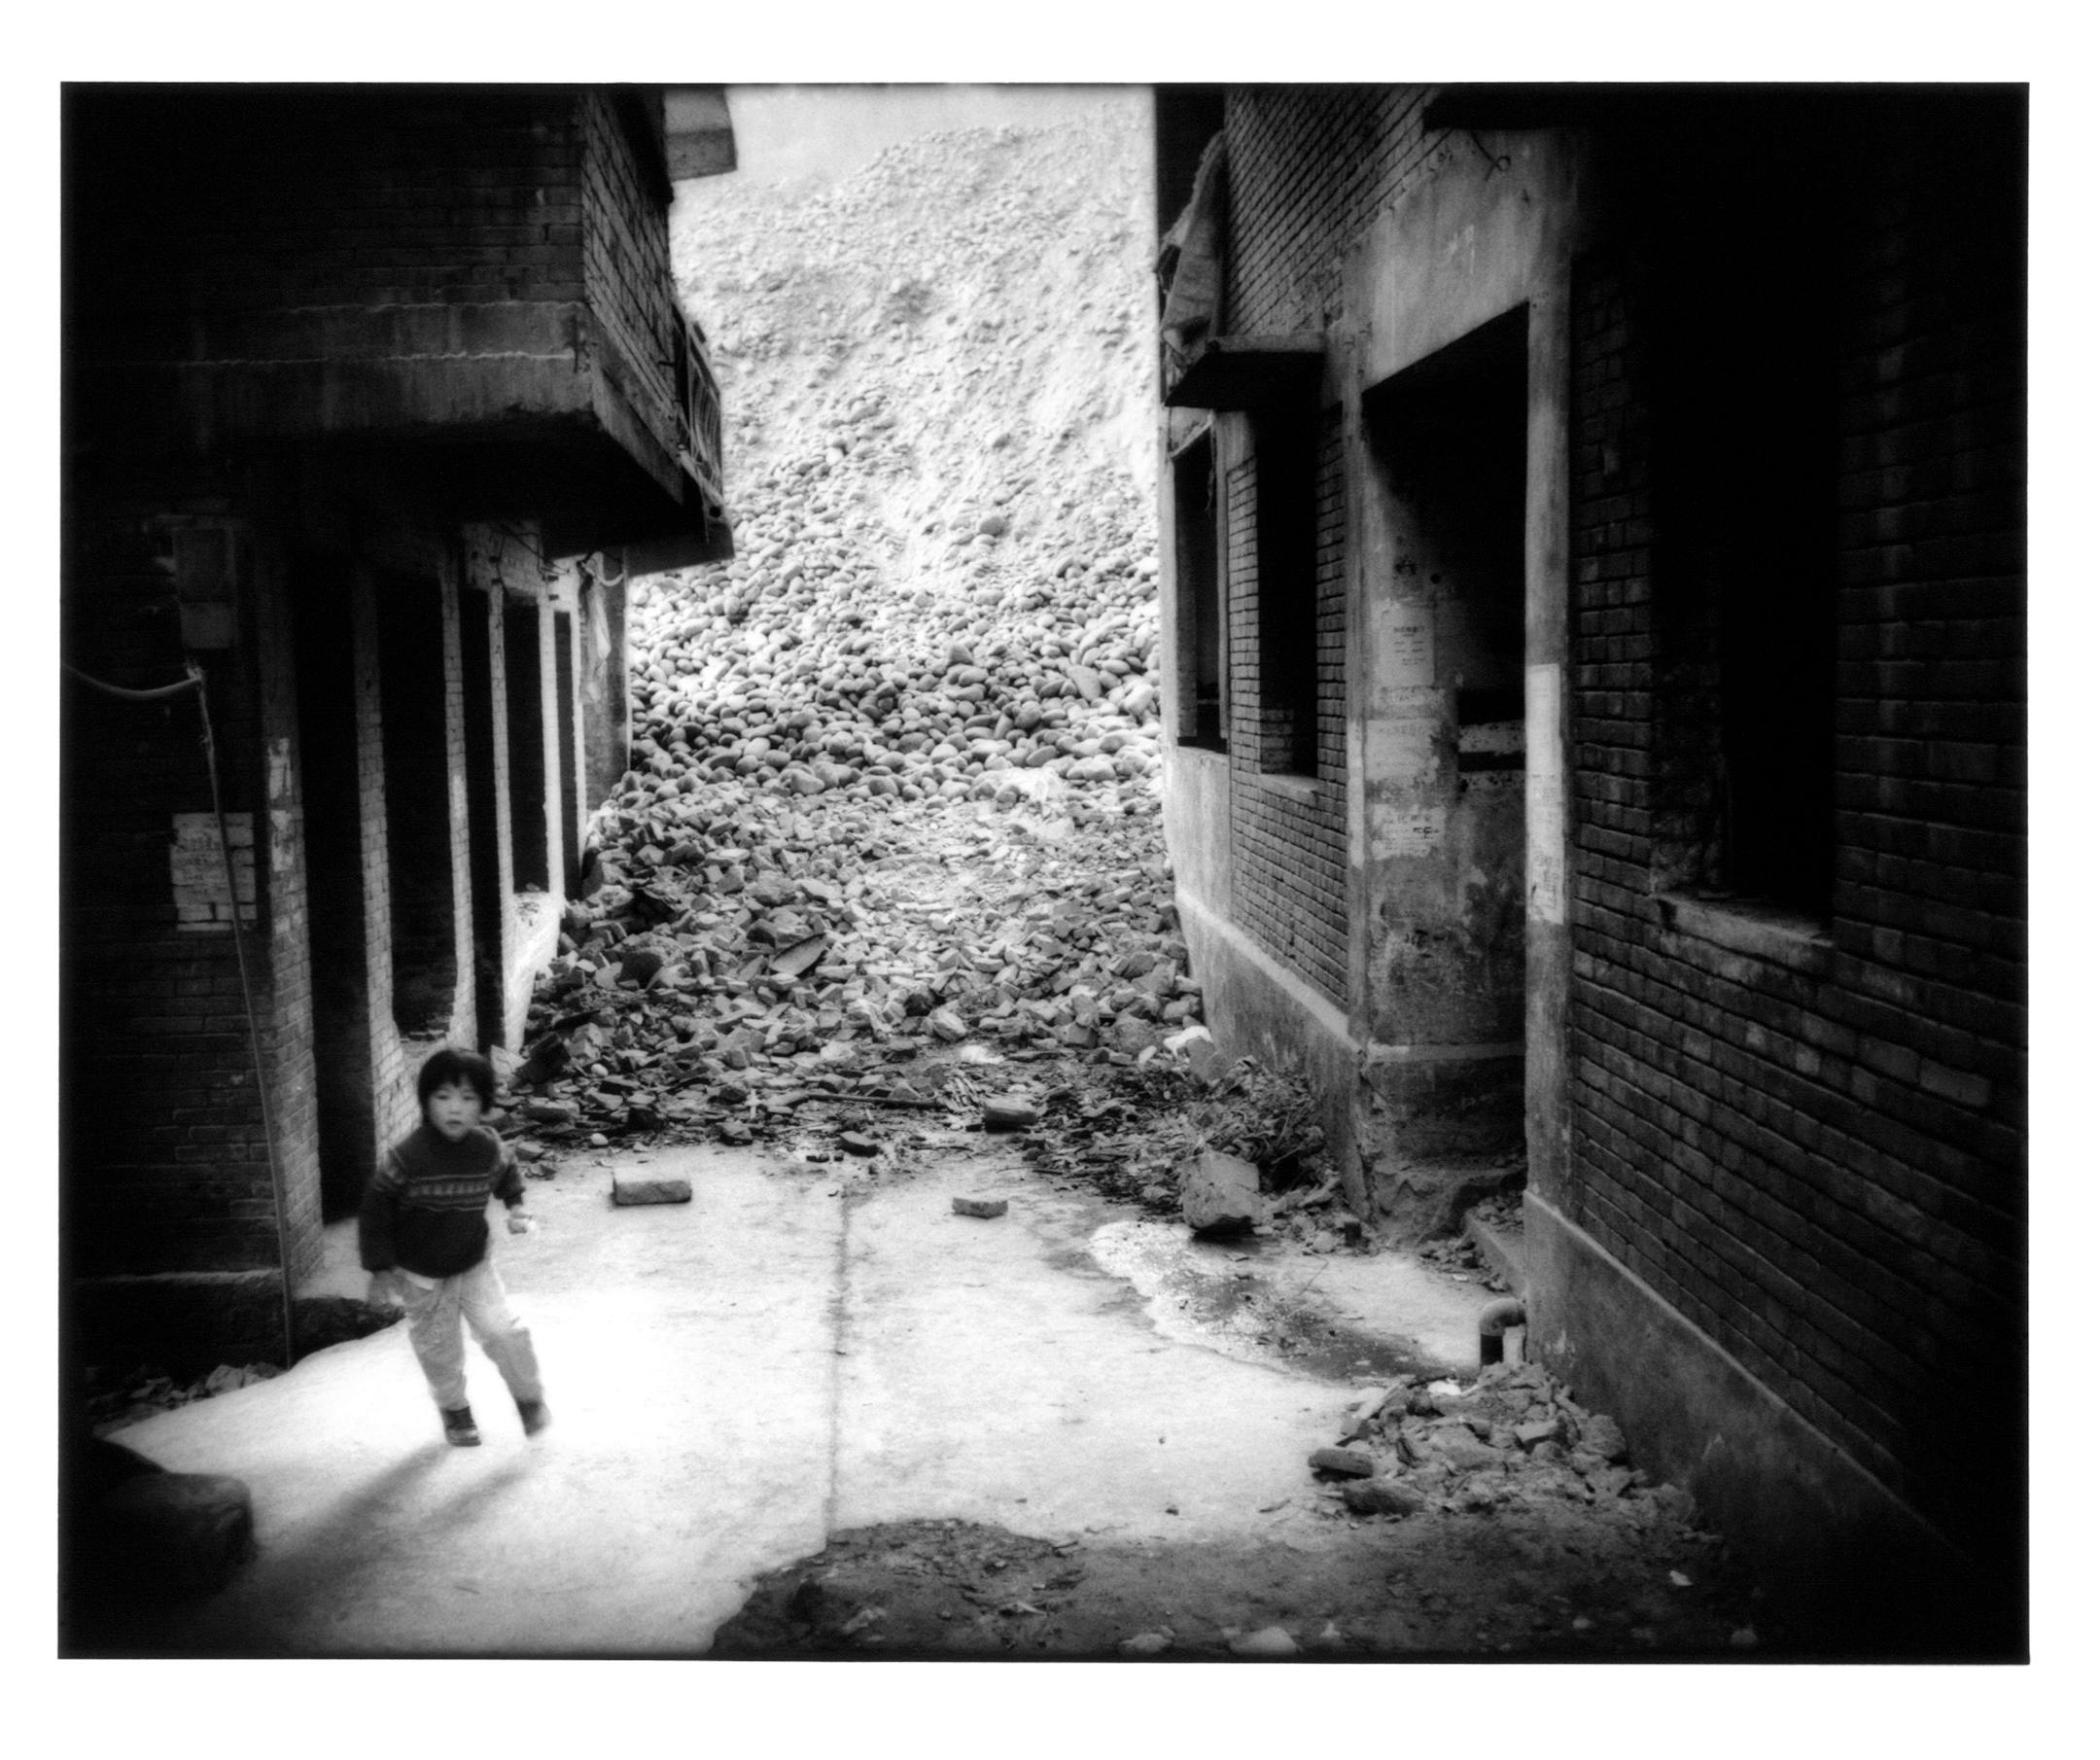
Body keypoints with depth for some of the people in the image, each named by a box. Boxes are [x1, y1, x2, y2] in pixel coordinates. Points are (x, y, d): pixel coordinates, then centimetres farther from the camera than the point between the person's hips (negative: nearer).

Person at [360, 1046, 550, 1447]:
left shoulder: (490, 1149, -14)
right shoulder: (406, 1157, -25)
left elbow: (507, 1172, 12)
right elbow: (375, 1214, -14)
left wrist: (516, 1207, -4)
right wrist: (380, 1273, -12)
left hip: (473, 1265, 2)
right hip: (420, 1275, -1)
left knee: (504, 1331, -9)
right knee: (438, 1349, 12)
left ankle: (529, 1397, 16)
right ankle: (454, 1409, 38)